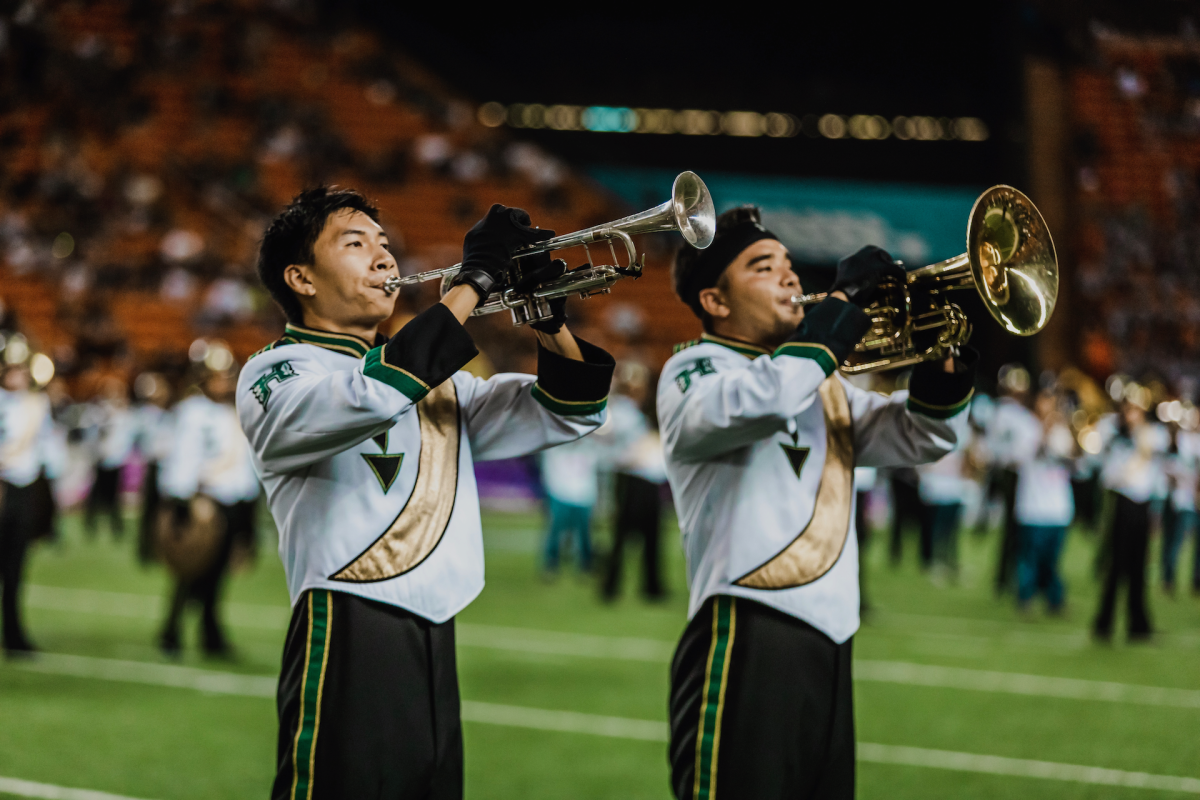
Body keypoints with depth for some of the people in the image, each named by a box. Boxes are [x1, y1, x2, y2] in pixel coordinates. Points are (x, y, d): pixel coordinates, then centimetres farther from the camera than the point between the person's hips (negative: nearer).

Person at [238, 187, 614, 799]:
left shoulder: (432, 378, 23)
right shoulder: (275, 376, -1)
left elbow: (566, 413, 22)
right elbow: (371, 396, -22)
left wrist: (547, 317, 3)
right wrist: (473, 283, -17)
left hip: (435, 652, 7)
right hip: (348, 649, -7)